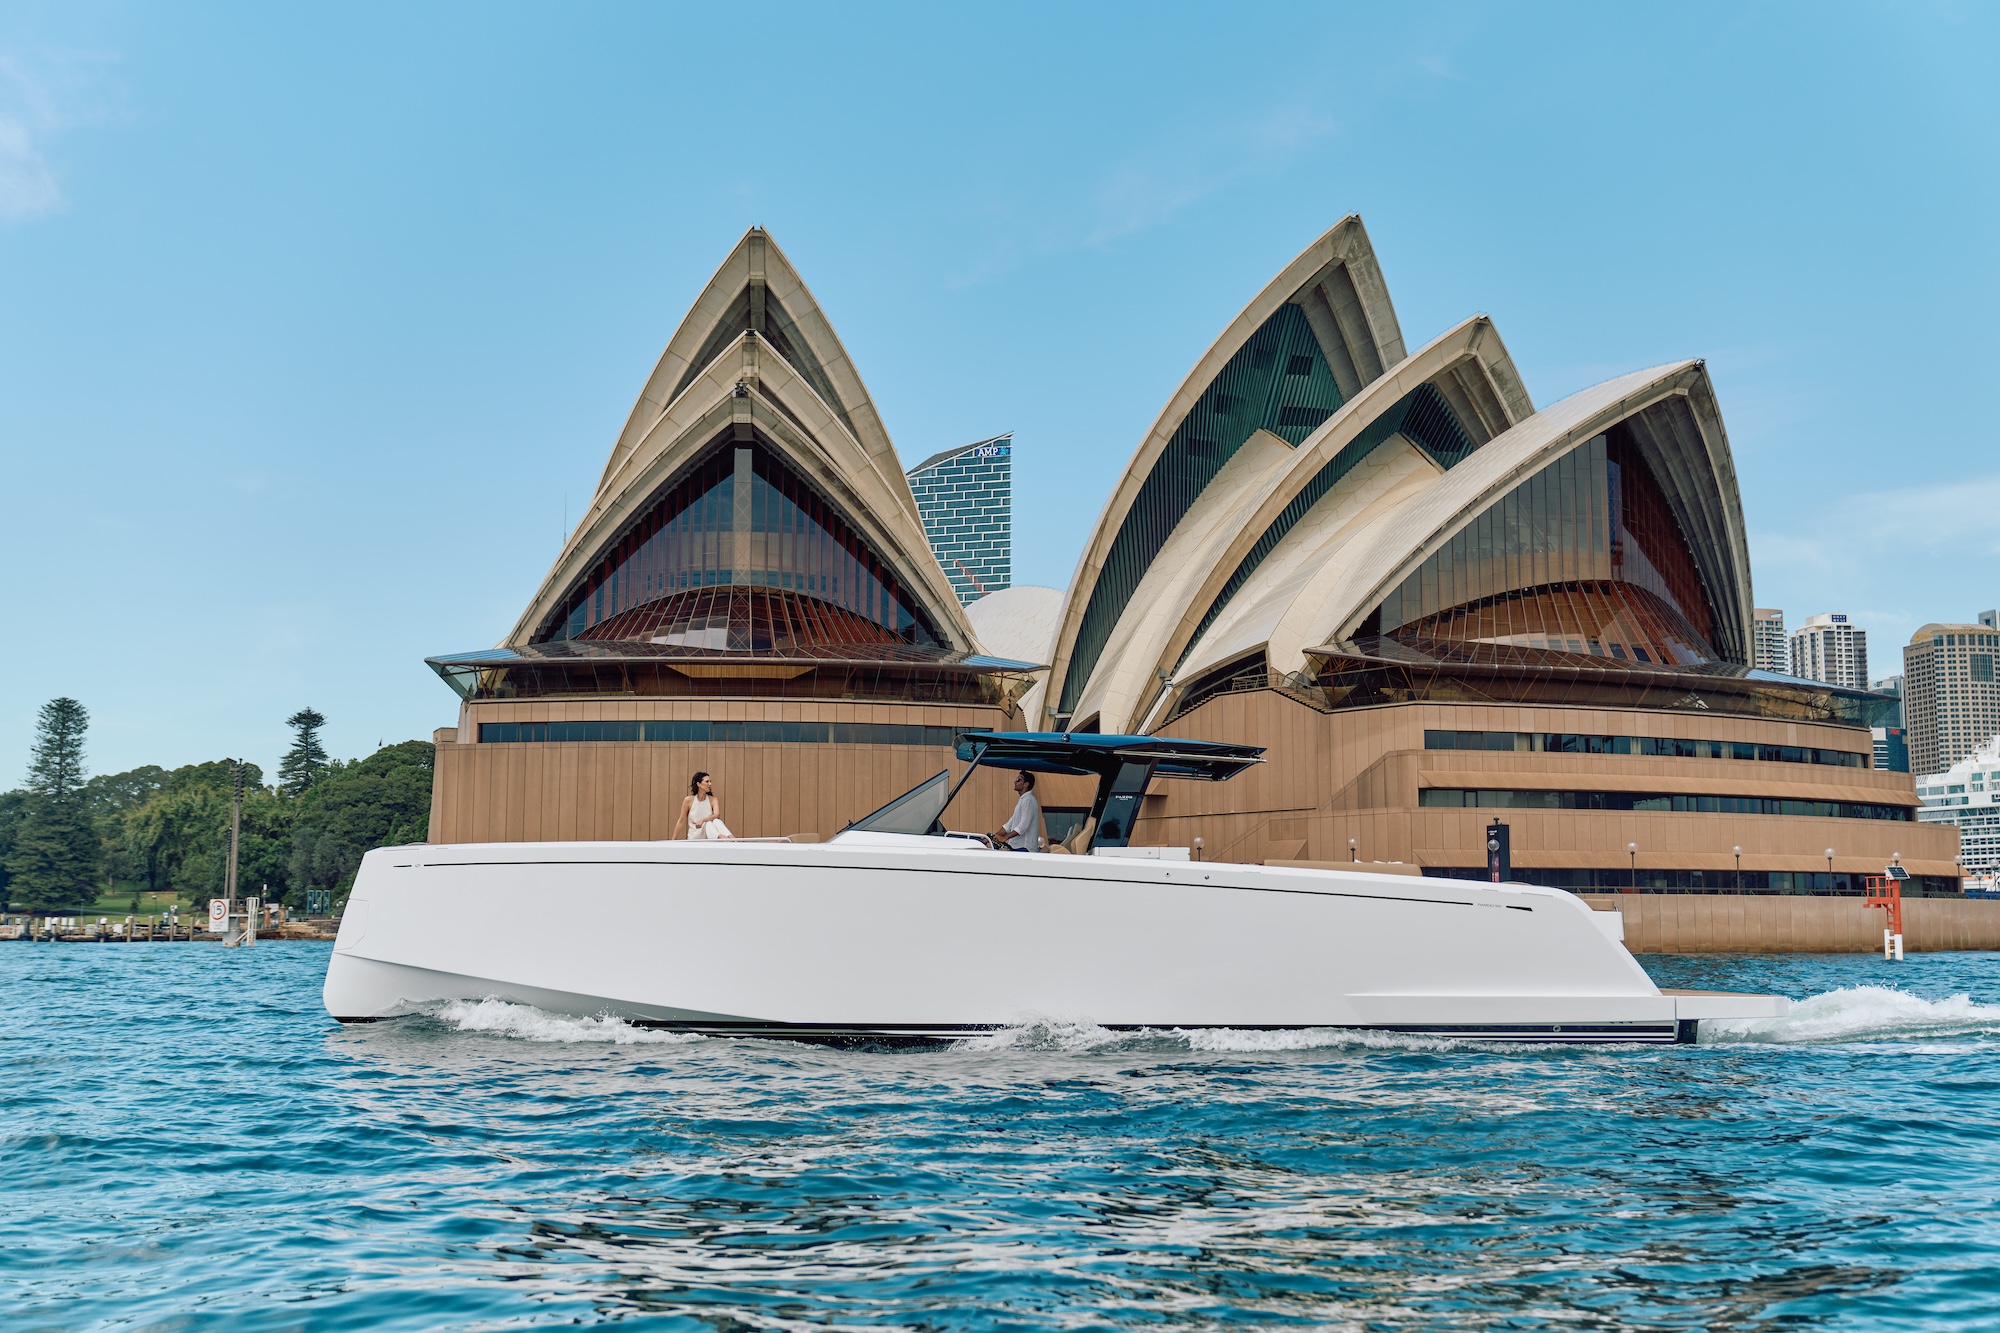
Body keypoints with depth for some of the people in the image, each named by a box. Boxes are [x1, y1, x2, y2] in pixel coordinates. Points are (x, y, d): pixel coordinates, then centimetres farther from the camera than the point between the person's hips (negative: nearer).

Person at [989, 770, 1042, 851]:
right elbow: (1010, 824, 22)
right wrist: (995, 835, 12)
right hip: (1016, 847, 10)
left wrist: (1004, 838, -23)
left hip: (1024, 848, -10)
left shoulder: (1028, 800, -11)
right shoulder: (1022, 800, 21)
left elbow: (1023, 826, -20)